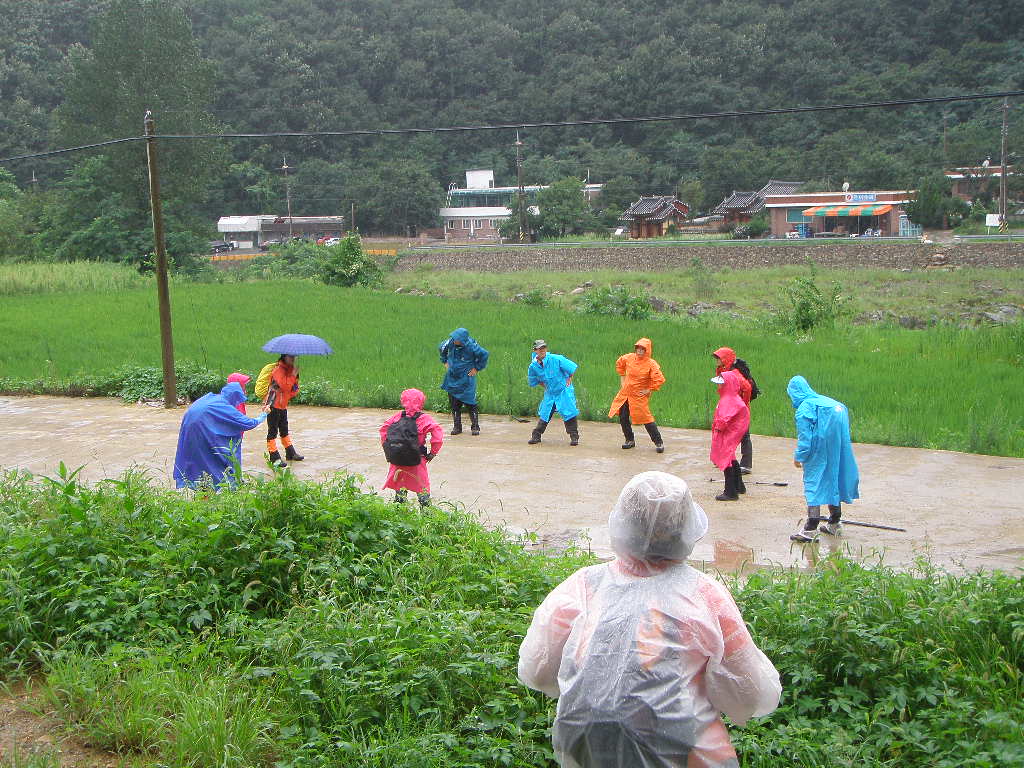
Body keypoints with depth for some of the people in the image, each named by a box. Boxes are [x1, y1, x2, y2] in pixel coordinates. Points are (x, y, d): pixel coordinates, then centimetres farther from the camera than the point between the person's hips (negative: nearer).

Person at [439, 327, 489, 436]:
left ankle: (475, 427, 6)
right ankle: (457, 426, 17)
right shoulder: (450, 342, -8)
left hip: (466, 379, -4)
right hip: (452, 379, 4)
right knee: (454, 404, 6)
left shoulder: (471, 346, -20)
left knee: (470, 403, -5)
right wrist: (445, 362, 15)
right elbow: (441, 348, 15)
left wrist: (477, 368, -4)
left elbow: (484, 355, -7)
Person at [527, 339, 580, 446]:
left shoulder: (556, 359, -20)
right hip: (549, 393, 4)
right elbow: (533, 381, 13)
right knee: (543, 414, 6)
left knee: (569, 413, -9)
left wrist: (569, 379, -4)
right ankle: (536, 436, 19)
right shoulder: (533, 366, -7)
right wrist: (544, 385, 6)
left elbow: (573, 367, -11)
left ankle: (574, 437, 1)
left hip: (564, 391, -4)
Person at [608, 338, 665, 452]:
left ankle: (659, 443, 2)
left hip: (639, 396, -6)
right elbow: (619, 363, 21)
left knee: (646, 419, -8)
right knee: (623, 417, 7)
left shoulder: (651, 364, -16)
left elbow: (660, 379, -19)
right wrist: (622, 378, 17)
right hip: (625, 393, 6)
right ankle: (630, 440, 24)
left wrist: (649, 390, -13)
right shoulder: (629, 358, -1)